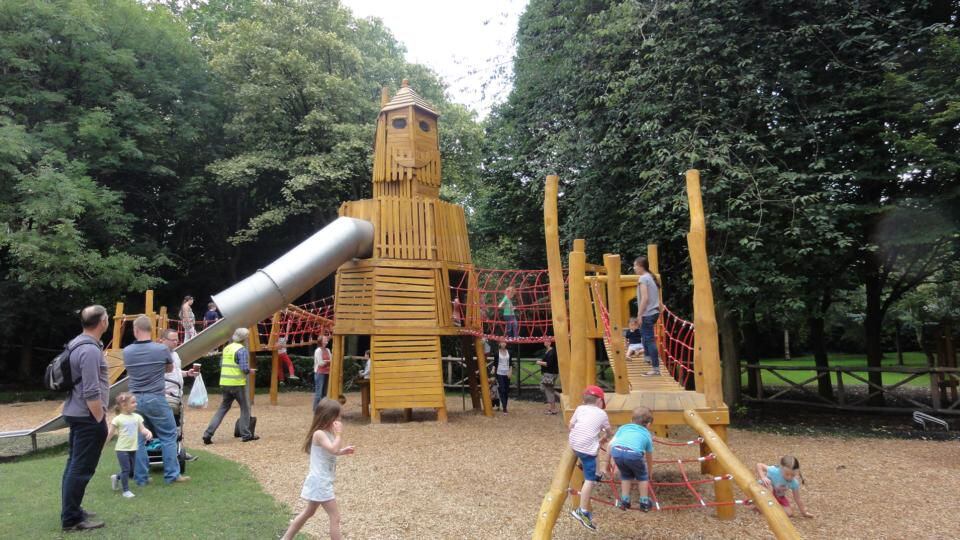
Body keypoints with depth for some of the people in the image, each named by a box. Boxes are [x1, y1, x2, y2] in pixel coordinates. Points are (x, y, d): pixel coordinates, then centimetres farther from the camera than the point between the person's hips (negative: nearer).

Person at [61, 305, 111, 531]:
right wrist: (101, 421, -17)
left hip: (76, 413, 10)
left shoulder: (78, 344, 10)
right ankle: (71, 519, 5)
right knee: (81, 468, -3)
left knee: (74, 464, 17)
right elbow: (91, 393, -24)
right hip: (87, 417, -10)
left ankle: (71, 511, 28)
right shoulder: (90, 350, -21)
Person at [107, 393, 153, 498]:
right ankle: (126, 490, 10)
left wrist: (148, 433, -17)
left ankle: (116, 478, 37)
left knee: (132, 470, 11)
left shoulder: (137, 417, 4)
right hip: (122, 449, -5)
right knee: (126, 469, -4)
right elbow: (110, 433, -4)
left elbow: (142, 429, 3)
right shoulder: (118, 419, -9)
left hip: (133, 449, 5)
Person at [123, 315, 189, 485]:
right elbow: (170, 369, 8)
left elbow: (130, 373, 12)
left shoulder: (127, 352, -3)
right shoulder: (162, 349, -11)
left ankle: (141, 477, 16)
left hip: (135, 400, 3)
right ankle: (172, 475, 8)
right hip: (156, 399, -3)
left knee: (137, 439, 12)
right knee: (168, 436, 7)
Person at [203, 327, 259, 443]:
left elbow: (221, 364, 19)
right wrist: (250, 371, 1)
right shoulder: (242, 350, -12)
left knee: (223, 408, 13)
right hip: (237, 383, -7)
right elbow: (244, 368, -18)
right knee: (245, 408, 9)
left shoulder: (226, 348, 11)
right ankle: (246, 434, 13)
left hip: (225, 383, 7)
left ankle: (208, 434, 5)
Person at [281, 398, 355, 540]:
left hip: (322, 481, 10)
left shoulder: (328, 433, 7)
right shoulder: (319, 434, -22)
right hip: (320, 482, -10)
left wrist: (343, 451, 7)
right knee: (335, 517, -6)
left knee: (308, 512, 26)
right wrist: (339, 434, -27)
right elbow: (333, 450, -34)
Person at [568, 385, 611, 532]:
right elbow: (608, 431, 24)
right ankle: (582, 511, -8)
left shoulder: (580, 409, 16)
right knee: (589, 480, -4)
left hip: (574, 444, 5)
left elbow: (571, 425, 17)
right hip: (587, 448, -5)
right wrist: (604, 437, 45)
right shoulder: (602, 413, 11)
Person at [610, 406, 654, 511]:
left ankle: (624, 501, 34)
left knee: (626, 475, 31)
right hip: (633, 453, -2)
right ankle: (644, 502, 33)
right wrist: (649, 474, 60)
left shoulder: (624, 427, 35)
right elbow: (649, 458, 44)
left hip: (616, 451, 2)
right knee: (642, 476, 28)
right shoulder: (647, 434, 32)